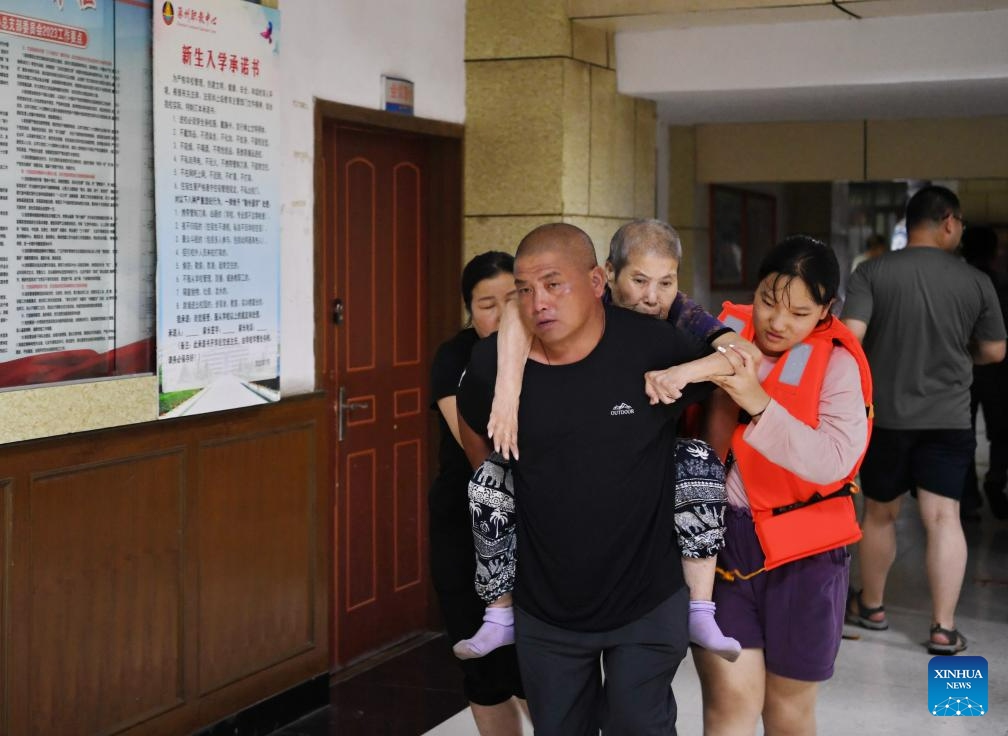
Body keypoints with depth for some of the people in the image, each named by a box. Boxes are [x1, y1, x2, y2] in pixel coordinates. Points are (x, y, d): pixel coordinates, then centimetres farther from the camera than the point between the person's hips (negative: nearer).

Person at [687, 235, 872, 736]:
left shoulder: (836, 364, -8)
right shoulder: (724, 334, 0)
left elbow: (834, 462, -20)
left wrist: (760, 403, -26)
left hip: (801, 549, -1)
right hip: (719, 536, 1)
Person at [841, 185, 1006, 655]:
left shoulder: (871, 273, -7)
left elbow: (849, 336, -15)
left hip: (885, 414, 0)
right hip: (948, 418, 0)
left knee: (880, 513, 15)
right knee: (944, 517, 1)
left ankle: (871, 606, 30)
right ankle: (944, 628, -1)